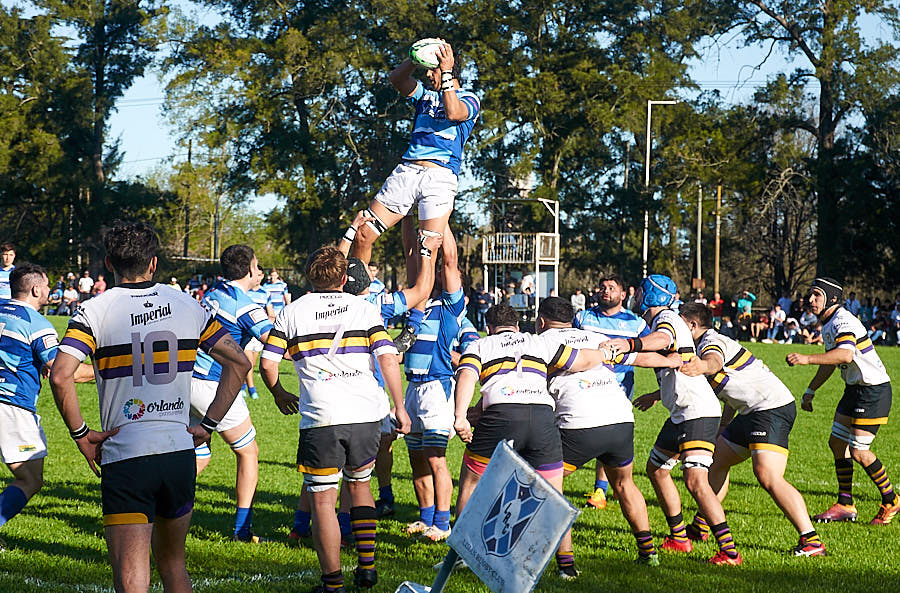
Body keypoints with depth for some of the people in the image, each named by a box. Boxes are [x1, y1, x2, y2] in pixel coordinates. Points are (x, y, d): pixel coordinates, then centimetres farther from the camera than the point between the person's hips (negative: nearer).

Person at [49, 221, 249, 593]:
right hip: (180, 451, 4)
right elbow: (238, 362, 10)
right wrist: (208, 425, 11)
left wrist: (81, 434, -6)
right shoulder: (188, 307, 7)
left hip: (125, 458, -4)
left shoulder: (94, 312, -5)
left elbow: (60, 376, -18)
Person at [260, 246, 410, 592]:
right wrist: (399, 407, 5)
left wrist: (279, 395, 23)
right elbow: (388, 359, -1)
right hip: (367, 414, 3)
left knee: (323, 500, 2)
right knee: (359, 485, 24)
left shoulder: (292, 313, 7)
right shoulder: (365, 309, 9)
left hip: (321, 419, -3)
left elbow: (267, 363, 4)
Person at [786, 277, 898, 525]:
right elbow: (831, 362, 25)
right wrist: (810, 391, 25)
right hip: (855, 390, 10)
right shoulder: (827, 325, 11)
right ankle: (845, 506, 17)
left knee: (859, 452, -11)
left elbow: (845, 354, -40)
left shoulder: (843, 321, -21)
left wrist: (807, 359, -47)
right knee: (837, 443, 9)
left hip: (874, 390, -10)